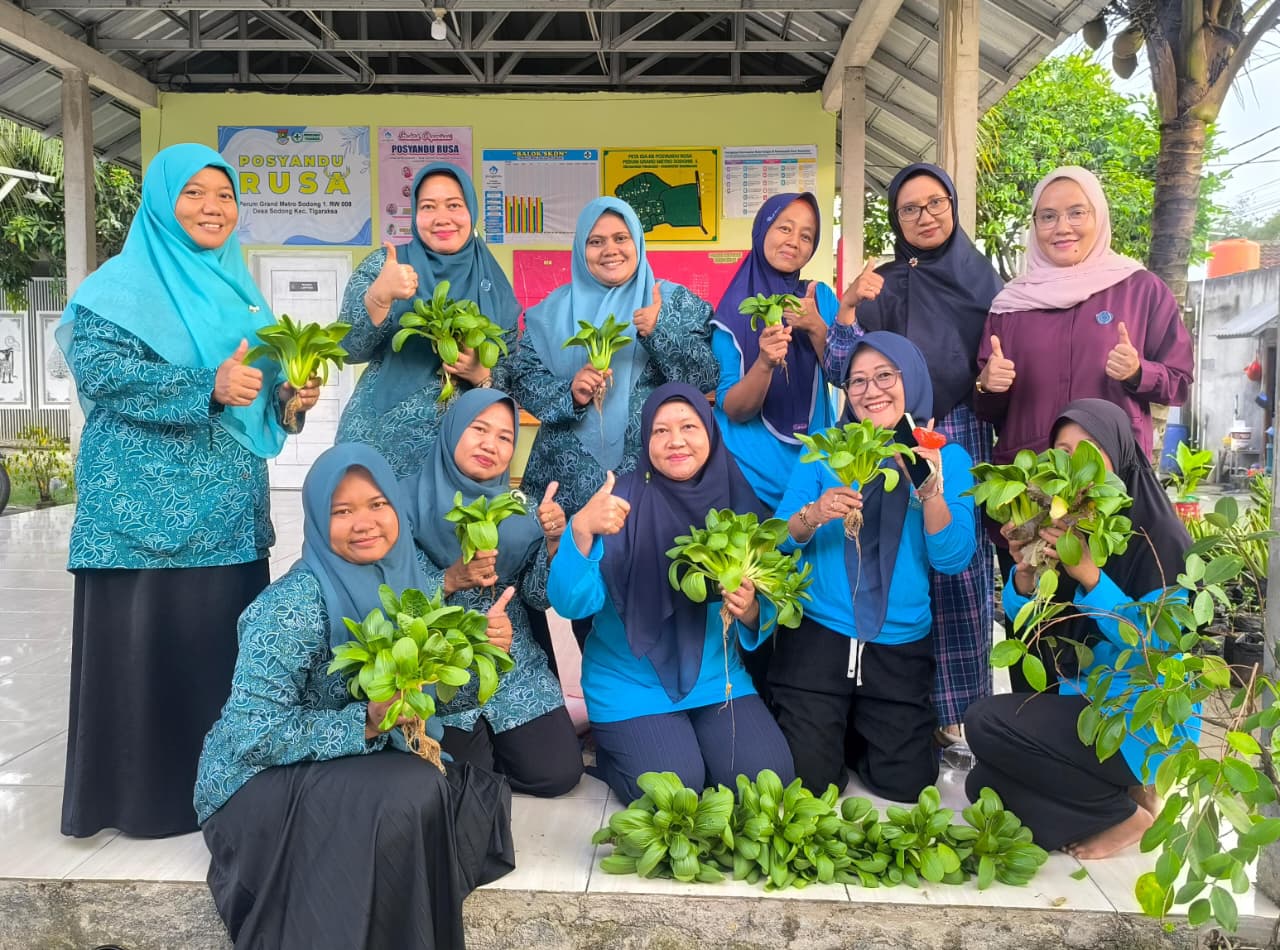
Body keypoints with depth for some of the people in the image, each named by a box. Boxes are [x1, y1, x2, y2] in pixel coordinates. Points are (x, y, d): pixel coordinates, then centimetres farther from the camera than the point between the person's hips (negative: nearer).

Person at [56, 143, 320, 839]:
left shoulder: (236, 289, 18)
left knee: (228, 640, 9)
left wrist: (288, 394, 1)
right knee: (150, 642, -2)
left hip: (232, 506, 7)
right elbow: (98, 369, -17)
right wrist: (208, 388, -26)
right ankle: (143, 790, 13)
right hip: (149, 502, -7)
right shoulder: (126, 284, -4)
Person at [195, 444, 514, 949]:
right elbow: (252, 733, -25)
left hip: (357, 767, 7)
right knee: (412, 794, -29)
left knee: (483, 791, -13)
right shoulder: (297, 601, -22)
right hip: (260, 781, -6)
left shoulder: (413, 576, -3)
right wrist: (368, 722, -32)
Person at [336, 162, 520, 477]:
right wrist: (379, 296, -27)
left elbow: (512, 377, 5)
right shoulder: (384, 265, -2)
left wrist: (481, 373, -16)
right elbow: (348, 349, -11)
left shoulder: (493, 287, 3)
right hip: (382, 441, -1)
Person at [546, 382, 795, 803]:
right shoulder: (622, 501, -14)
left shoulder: (738, 504, -4)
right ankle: (610, 750, 13)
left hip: (717, 679, 4)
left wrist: (749, 611, -22)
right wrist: (581, 529, -40)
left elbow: (762, 612, 2)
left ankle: (694, 747, 18)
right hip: (631, 684, -3)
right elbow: (571, 603, -24)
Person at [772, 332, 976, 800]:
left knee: (906, 783, 4)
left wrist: (932, 489, -23)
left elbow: (952, 559, -9)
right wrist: (812, 516, -26)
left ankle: (854, 729, 32)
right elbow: (779, 541, -5)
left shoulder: (949, 459, -1)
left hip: (901, 643, 1)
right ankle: (828, 723, 28)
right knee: (809, 775, -4)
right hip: (817, 633, -1)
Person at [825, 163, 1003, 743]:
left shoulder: (983, 277, 11)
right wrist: (847, 308, -20)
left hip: (966, 447, 3)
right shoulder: (883, 286, 2)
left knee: (967, 573, 2)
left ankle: (963, 704, 16)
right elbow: (840, 373, -8)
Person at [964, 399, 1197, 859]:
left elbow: (1156, 646, -23)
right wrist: (1025, 568, -22)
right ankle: (1114, 786, 13)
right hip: (1079, 698, 7)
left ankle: (1126, 813, -4)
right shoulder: (1062, 523, 0)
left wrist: (1090, 575, -33)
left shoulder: (1160, 537, -18)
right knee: (984, 786, -3)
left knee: (986, 723, -22)